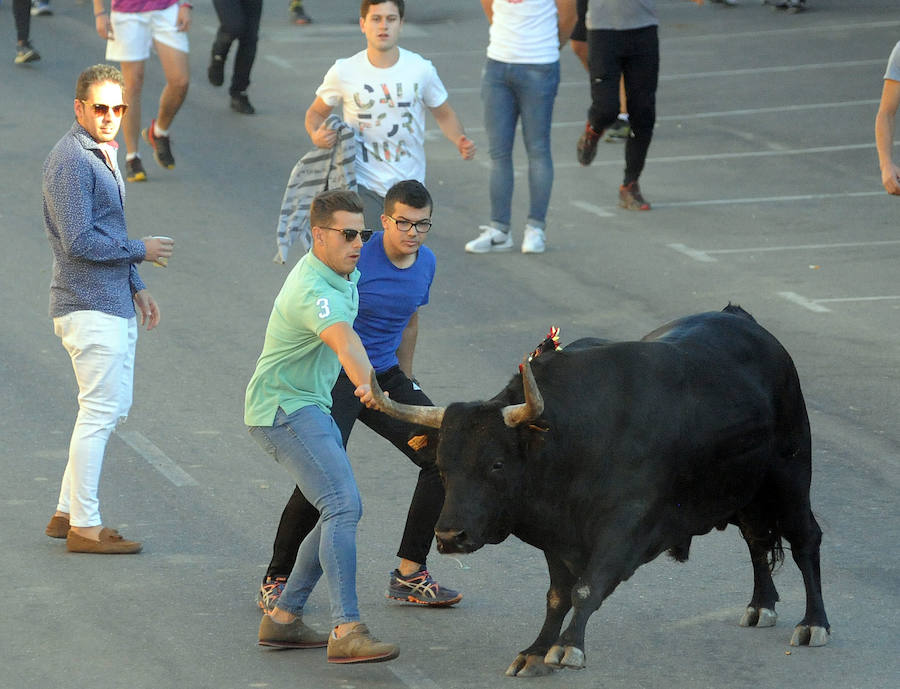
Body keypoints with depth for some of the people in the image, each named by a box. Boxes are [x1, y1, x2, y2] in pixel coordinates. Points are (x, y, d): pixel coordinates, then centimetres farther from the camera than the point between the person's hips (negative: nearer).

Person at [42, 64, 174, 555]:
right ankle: (84, 527, -1)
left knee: (116, 406, 14)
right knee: (99, 412, -7)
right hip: (88, 306, -10)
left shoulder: (104, 154, 15)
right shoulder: (70, 160, -16)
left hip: (115, 303, 10)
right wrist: (141, 251, -11)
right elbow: (79, 241, -22)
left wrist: (136, 288, 20)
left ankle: (68, 511, 20)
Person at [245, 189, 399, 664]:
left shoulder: (344, 272, 7)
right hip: (284, 408, -10)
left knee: (341, 512, 12)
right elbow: (342, 339, -47)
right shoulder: (314, 291, -26)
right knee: (343, 506, -21)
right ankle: (347, 632, -28)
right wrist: (365, 383, -64)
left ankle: (283, 618, 17)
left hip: (309, 407, 10)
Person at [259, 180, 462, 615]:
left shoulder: (425, 263, 4)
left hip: (386, 377, 7)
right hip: (333, 379, -7)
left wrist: (406, 382, 28)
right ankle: (276, 580, -4)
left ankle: (409, 574, 10)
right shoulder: (355, 259, -18)